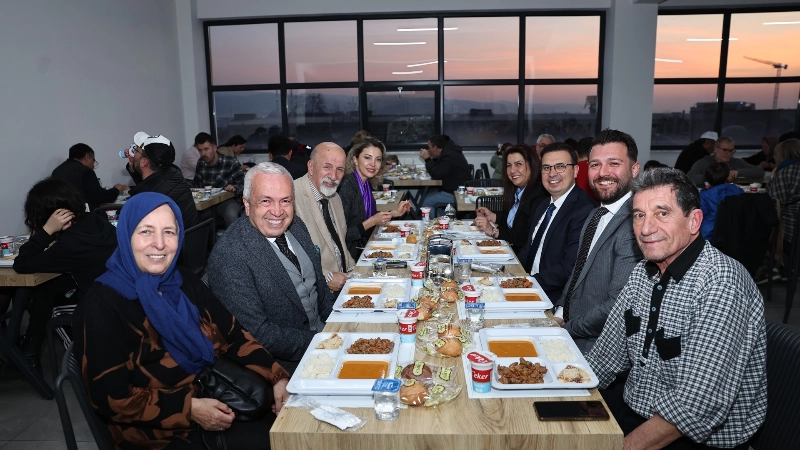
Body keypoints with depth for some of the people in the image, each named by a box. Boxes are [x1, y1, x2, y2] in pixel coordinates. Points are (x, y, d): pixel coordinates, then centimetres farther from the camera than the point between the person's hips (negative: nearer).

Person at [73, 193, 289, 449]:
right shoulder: (103, 306, -14)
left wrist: (278, 377, -7)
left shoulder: (184, 282, 4)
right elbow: (111, 398, -15)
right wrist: (189, 409, -20)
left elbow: (232, 334, 5)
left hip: (216, 404, 6)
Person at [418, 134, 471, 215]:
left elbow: (436, 175, -21)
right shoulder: (448, 152, 11)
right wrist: (431, 159, 6)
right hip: (452, 189, 11)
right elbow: (438, 170, 21)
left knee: (426, 202, -12)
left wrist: (427, 159, -11)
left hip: (456, 194, -11)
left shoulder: (449, 156, -23)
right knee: (427, 196, 9)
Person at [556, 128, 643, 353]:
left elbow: (617, 307, -23)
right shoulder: (596, 215, 9)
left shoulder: (636, 225, -22)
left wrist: (566, 329, -13)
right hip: (566, 328, 8)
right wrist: (559, 313, 1)